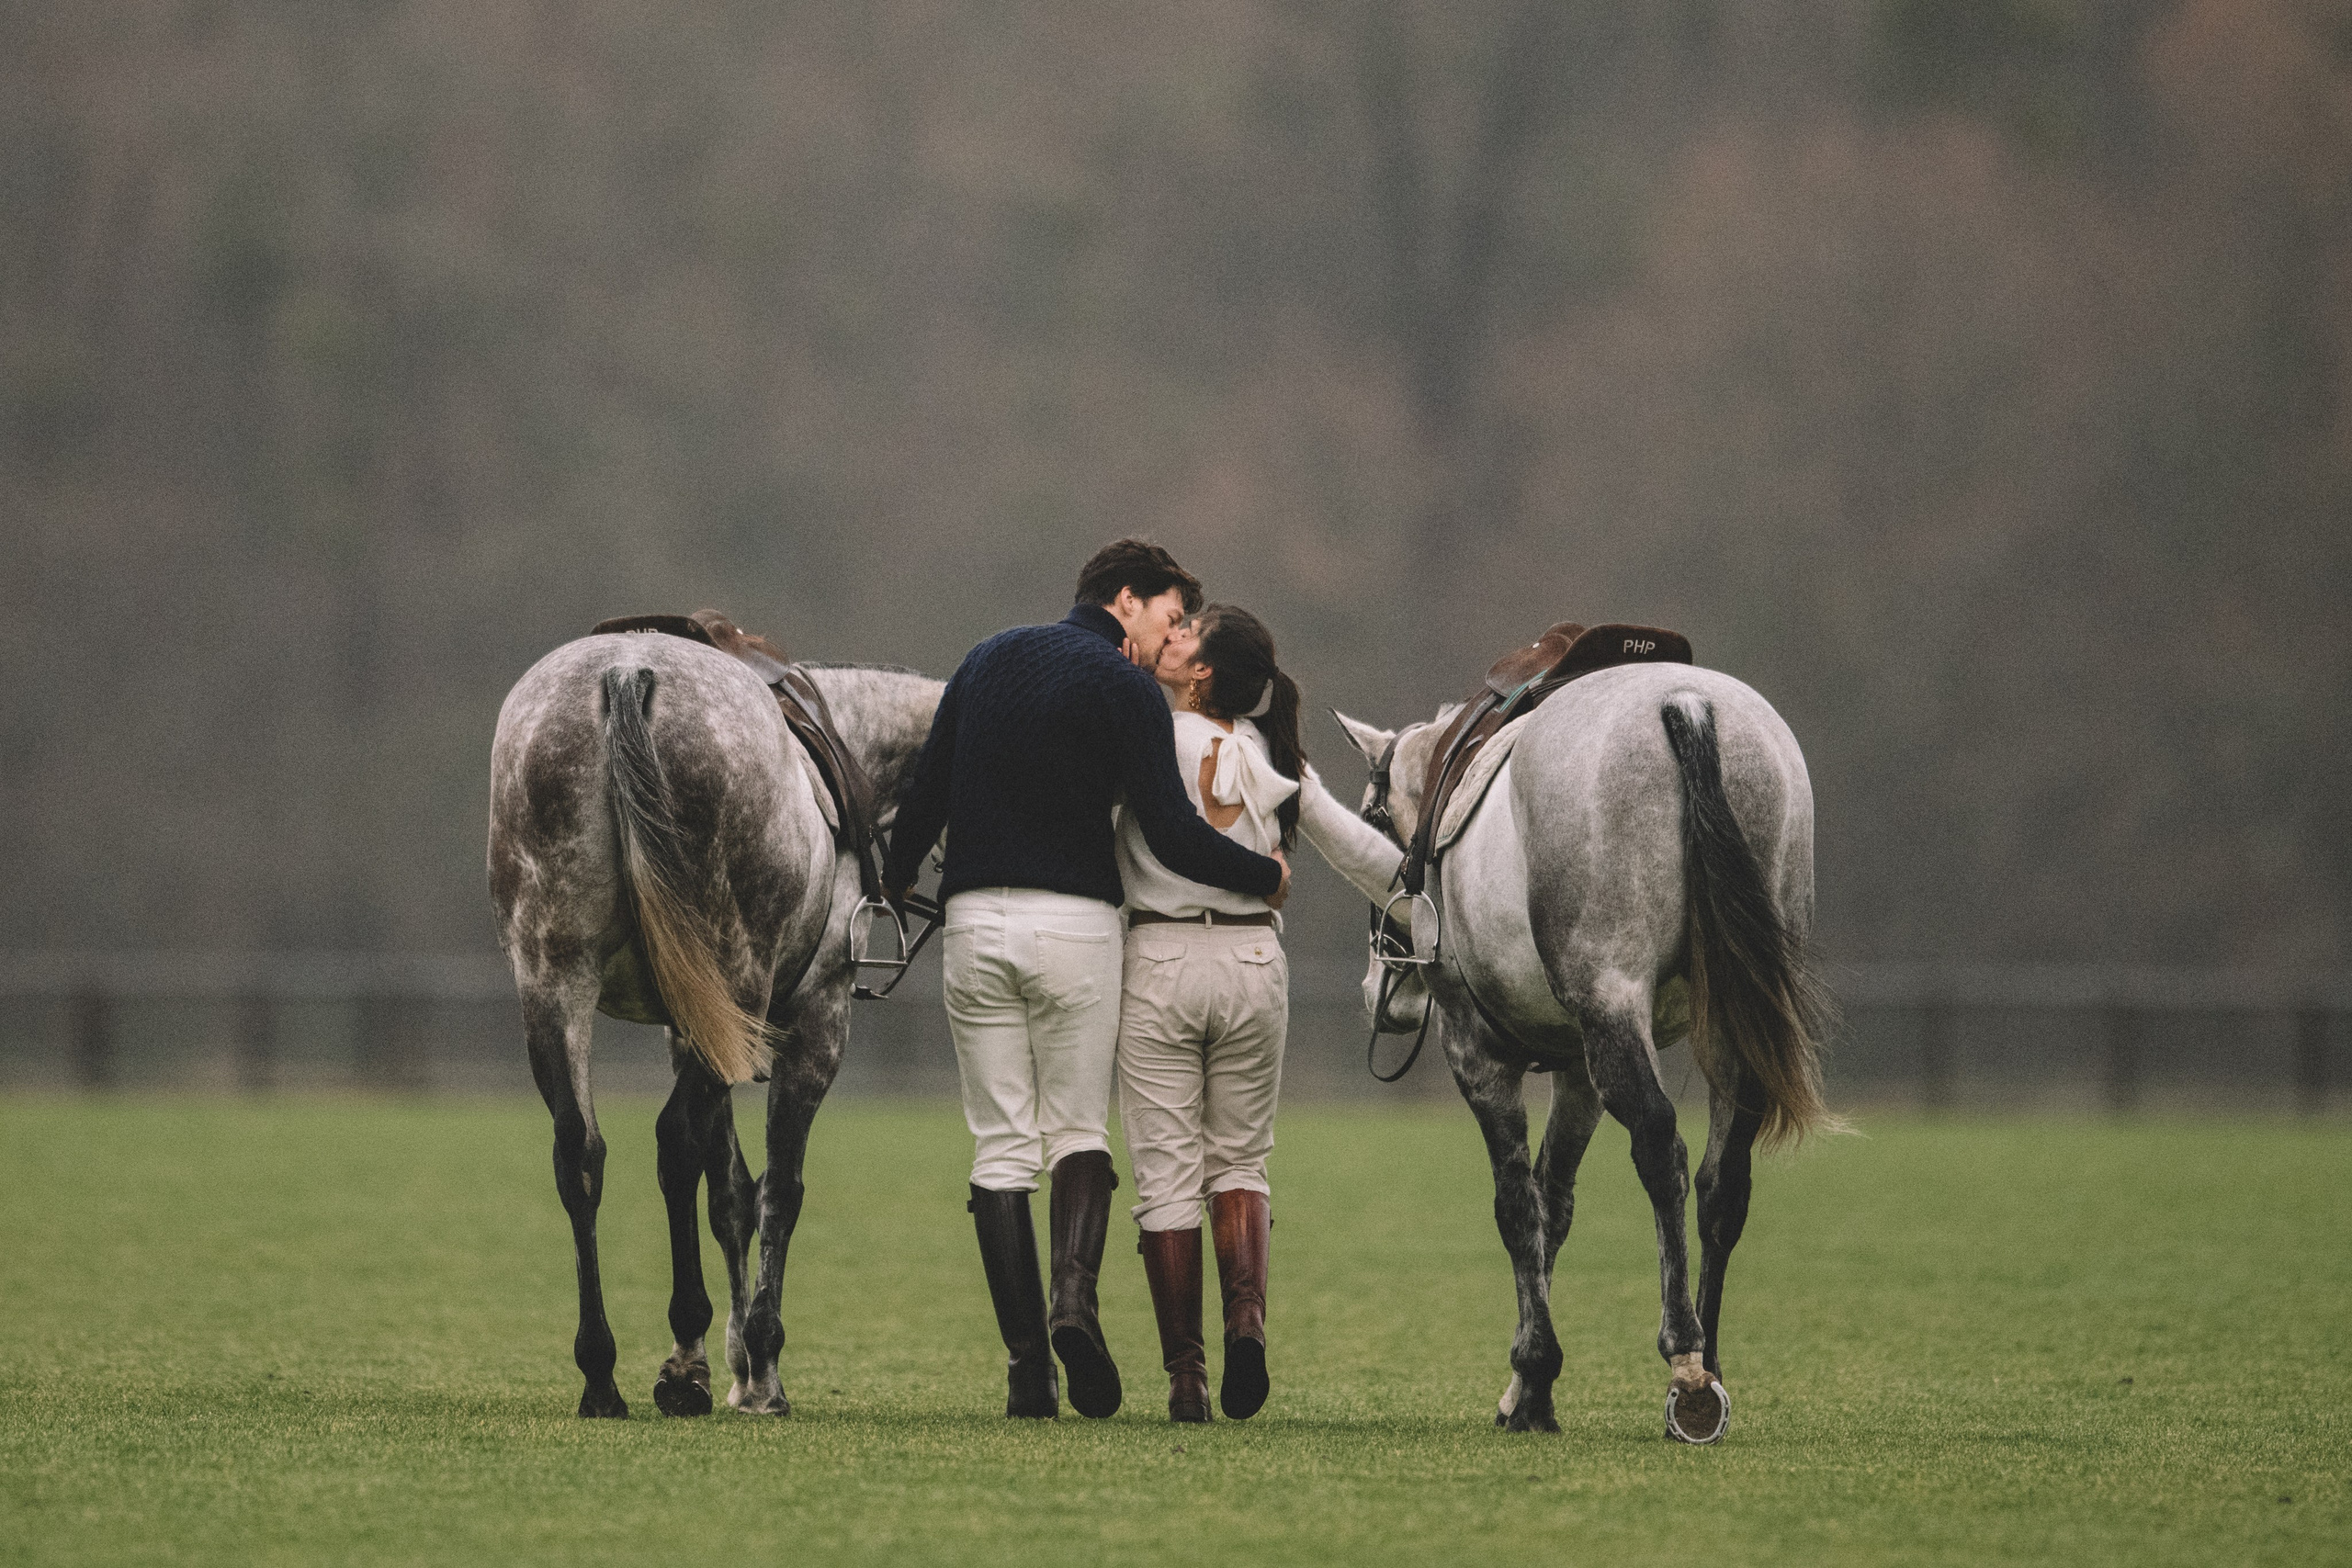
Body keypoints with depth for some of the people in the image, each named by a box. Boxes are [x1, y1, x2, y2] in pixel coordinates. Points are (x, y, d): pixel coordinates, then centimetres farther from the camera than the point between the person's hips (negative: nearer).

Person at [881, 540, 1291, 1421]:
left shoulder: (989, 660, 13)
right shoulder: (1125, 689, -4)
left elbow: (924, 795, 17)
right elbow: (1173, 836, -9)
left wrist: (897, 880, 34)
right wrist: (1268, 877, 6)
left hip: (975, 920, 4)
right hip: (1075, 922, -4)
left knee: (1001, 1148, 4)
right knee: (1080, 1130, 8)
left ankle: (1025, 1364, -3)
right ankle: (1075, 1291, -19)